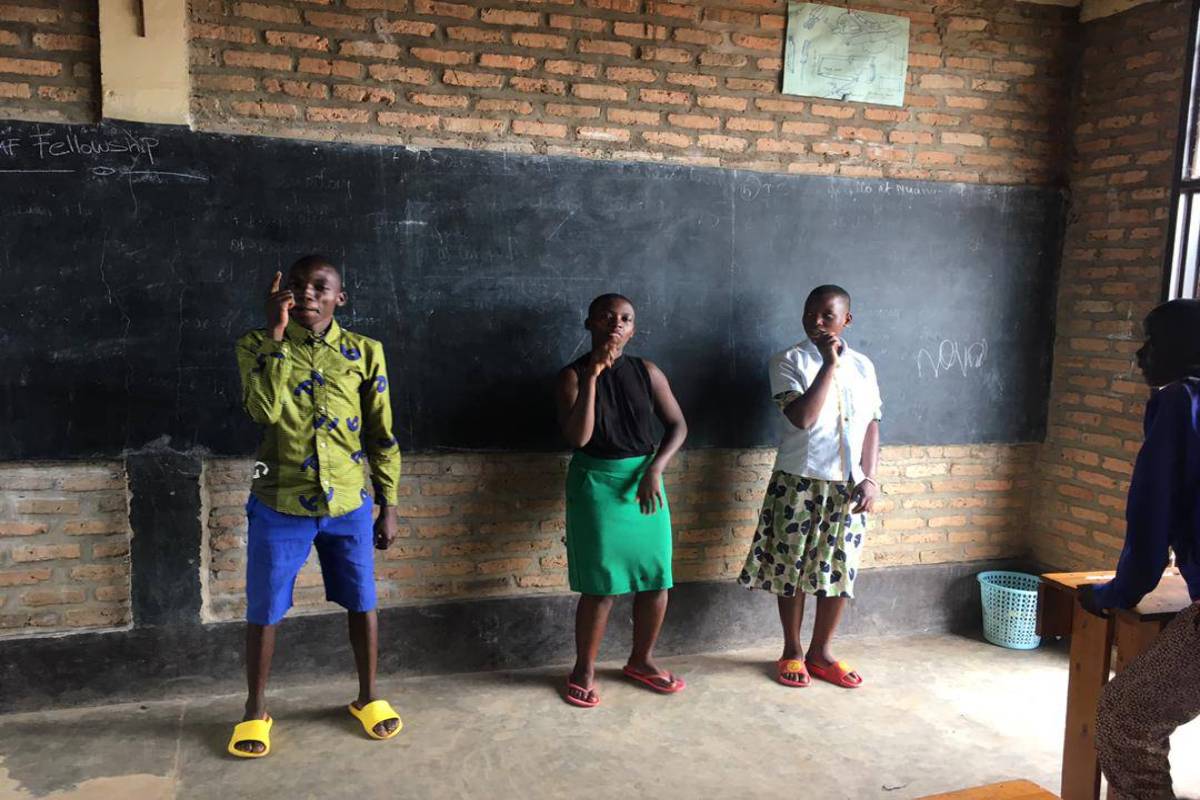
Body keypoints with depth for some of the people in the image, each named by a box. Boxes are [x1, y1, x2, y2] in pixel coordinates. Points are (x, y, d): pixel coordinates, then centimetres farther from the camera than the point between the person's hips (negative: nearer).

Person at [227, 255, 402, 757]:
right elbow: (263, 409, -22)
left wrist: (388, 505, 3)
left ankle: (367, 697, 33)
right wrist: (276, 334, -23)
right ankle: (255, 710, 32)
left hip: (348, 504, 1)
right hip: (279, 504, -1)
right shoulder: (258, 345, -3)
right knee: (264, 611, 11)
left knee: (361, 603, 12)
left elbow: (382, 436, 3)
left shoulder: (364, 352, -1)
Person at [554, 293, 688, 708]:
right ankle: (584, 669, 18)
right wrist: (592, 376, -22)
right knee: (601, 584, -2)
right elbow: (578, 437, -18)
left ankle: (641, 660, 28)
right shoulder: (573, 374, -6)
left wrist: (654, 469, -8)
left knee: (656, 576, 6)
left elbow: (677, 425, 5)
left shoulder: (646, 371, 2)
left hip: (644, 480, 4)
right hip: (596, 485, -3)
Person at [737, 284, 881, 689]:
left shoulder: (863, 365, 7)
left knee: (839, 570, 9)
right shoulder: (789, 361, -6)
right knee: (793, 567, 6)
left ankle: (821, 651, 26)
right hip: (799, 483, -3)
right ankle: (792, 651, 23)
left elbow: (871, 425, 8)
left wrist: (870, 478, -2)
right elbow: (802, 417, -19)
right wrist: (829, 365, -19)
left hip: (847, 485, 4)